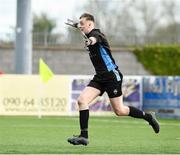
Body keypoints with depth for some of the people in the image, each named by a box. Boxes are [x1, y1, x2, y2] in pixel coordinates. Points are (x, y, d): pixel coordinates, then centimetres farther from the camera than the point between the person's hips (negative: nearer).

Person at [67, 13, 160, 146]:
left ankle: (148, 117, 20)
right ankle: (84, 136, -10)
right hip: (99, 78, 8)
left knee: (119, 111, -3)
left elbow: (95, 38, -42)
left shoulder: (96, 33, -16)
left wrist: (91, 40, -65)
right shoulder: (90, 37, 12)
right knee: (82, 100, -11)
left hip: (112, 76, -8)